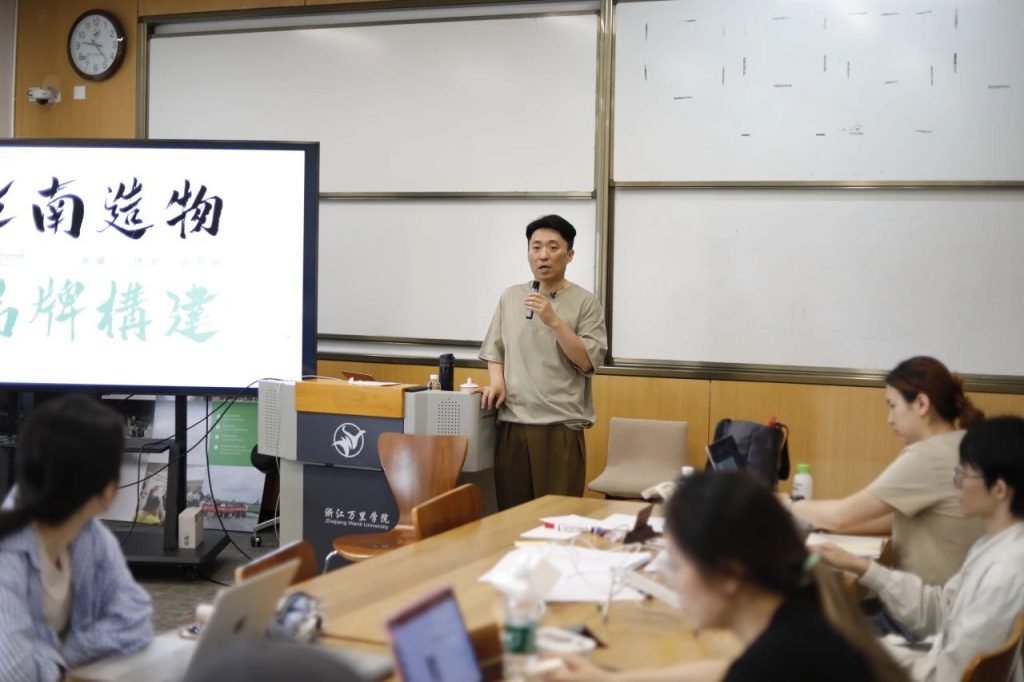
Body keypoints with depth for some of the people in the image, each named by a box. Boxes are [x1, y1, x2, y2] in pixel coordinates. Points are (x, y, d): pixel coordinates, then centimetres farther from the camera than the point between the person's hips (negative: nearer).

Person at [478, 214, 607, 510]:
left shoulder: (584, 302, -1)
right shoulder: (510, 297, 11)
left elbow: (587, 362, -8)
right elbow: (495, 350, 17)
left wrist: (554, 320, -16)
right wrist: (497, 381, -1)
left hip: (561, 426, -3)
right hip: (512, 423, 3)